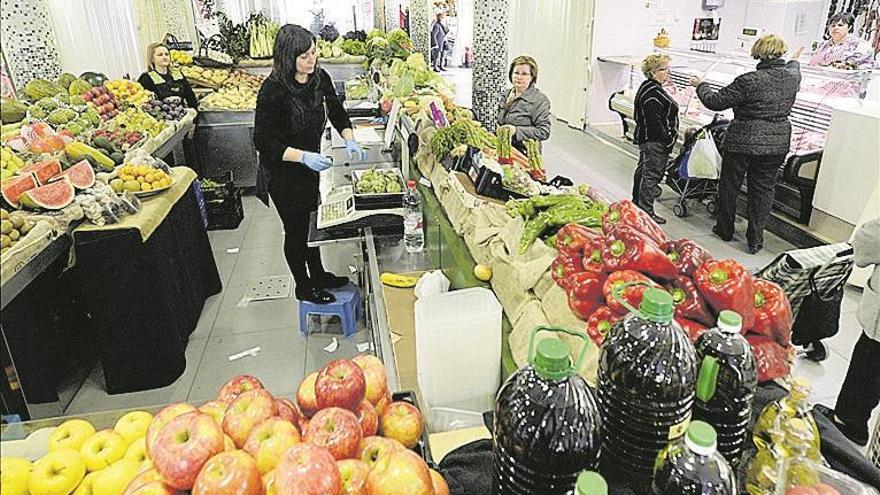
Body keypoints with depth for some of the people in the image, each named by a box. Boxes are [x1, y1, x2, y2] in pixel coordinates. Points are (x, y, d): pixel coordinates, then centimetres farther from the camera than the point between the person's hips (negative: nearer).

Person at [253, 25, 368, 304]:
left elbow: (337, 113, 8)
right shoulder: (273, 90, -26)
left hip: (311, 165, 6)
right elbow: (263, 141, -22)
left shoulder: (320, 78, -8)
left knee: (311, 222, 21)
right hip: (283, 173, -6)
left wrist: (350, 141, -8)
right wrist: (303, 156, -32)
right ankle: (303, 286, 30)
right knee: (296, 229, 10)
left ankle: (318, 274, 41)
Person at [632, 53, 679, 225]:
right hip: (655, 141, -11)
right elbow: (654, 119, -24)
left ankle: (637, 204, 29)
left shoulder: (648, 88, 16)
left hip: (646, 138, 11)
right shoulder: (653, 92, -19)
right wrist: (668, 140, -19)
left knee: (643, 172, 18)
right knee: (652, 175, -7)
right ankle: (646, 211, -3)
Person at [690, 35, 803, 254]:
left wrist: (701, 86, 3)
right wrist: (794, 60, 50)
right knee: (763, 189, 12)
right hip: (777, 144, 5)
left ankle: (725, 229, 28)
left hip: (742, 142, -5)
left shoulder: (749, 81, -19)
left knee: (729, 185, 13)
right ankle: (755, 239, 14)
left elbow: (716, 102, -14)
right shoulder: (792, 76, 0)